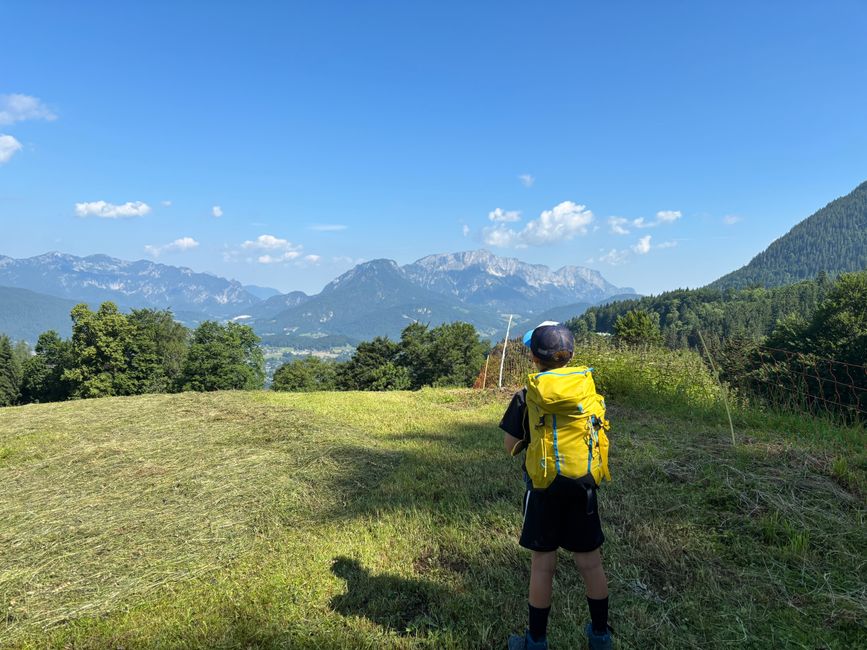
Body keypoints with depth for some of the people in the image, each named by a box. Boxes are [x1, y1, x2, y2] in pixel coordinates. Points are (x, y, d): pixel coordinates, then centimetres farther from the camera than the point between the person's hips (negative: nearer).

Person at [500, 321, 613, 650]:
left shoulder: (528, 395, -10)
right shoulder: (589, 386, -2)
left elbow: (511, 446, -4)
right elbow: (600, 431, 10)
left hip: (545, 486, -3)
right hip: (584, 484, 3)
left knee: (542, 565, 9)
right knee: (590, 561, 16)